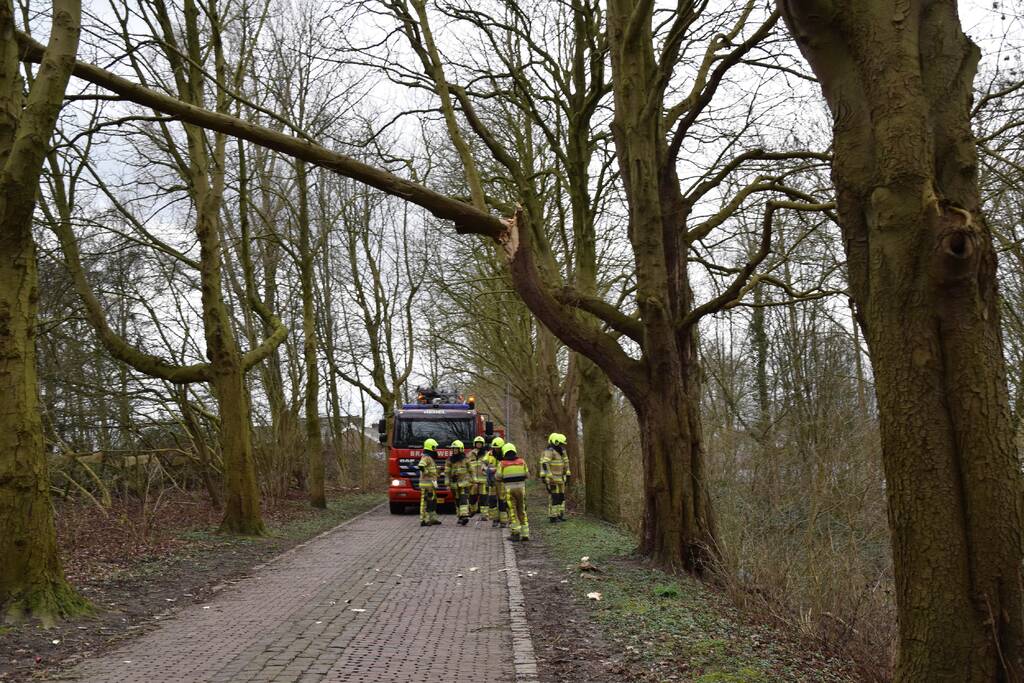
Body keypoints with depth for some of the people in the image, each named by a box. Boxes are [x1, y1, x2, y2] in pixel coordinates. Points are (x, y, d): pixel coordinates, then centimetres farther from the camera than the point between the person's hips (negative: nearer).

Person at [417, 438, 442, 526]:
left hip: (431, 484, 10)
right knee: (426, 502, -7)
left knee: (433, 501, 15)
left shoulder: (430, 458, 17)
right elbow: (421, 465, -33)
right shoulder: (426, 457, -15)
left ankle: (433, 519, 22)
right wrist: (427, 474, -23)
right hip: (427, 483, -10)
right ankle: (424, 520, -6)